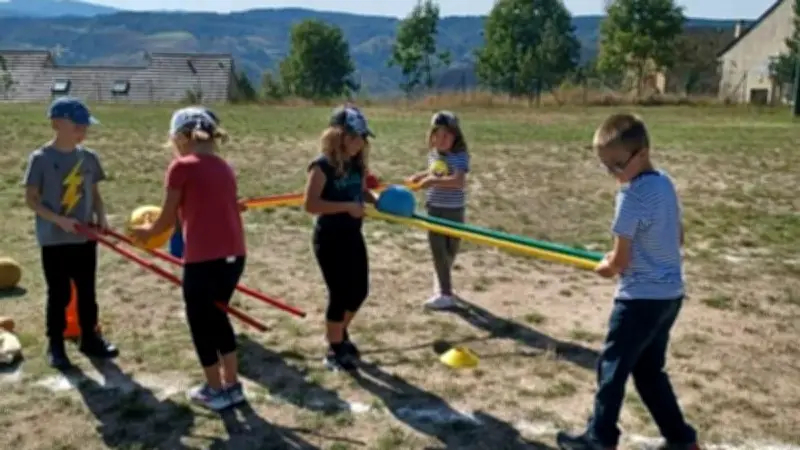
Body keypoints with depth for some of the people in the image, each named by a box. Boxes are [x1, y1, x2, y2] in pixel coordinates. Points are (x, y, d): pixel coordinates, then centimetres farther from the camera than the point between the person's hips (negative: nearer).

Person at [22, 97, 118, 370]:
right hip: (54, 240, -4)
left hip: (85, 238, 4)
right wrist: (59, 220, -20)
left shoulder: (89, 157, 3)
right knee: (59, 295, 5)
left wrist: (101, 217, -7)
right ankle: (55, 345, 19)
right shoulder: (41, 158, -10)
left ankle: (90, 338, 28)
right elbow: (31, 199, -8)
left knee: (87, 292, 14)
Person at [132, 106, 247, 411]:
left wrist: (146, 232, 20)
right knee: (217, 316, 24)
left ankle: (215, 391, 24)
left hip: (203, 259, -7)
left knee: (200, 322, 13)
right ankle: (232, 385, 30)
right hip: (234, 255, 7)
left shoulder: (181, 167, -5)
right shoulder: (223, 167, 13)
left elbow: (168, 220, 0)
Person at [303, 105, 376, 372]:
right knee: (340, 294, 0)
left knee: (359, 290, 15)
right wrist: (347, 206, -26)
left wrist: (377, 199, -4)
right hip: (330, 239, -7)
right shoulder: (323, 166, -19)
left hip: (353, 236, 8)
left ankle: (340, 334, 42)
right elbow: (310, 204, -24)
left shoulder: (357, 162, 3)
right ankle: (334, 352, 19)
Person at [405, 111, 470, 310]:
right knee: (437, 249, 4)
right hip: (434, 208, 5)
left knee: (450, 249, 6)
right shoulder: (433, 154, 4)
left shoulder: (460, 155, -17)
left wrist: (434, 181, -36)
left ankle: (445, 293, 19)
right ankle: (445, 292, 17)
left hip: (453, 210, -5)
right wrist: (418, 176, 11)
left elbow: (458, 181, -32)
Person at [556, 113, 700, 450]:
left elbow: (620, 261, -16)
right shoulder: (666, 184, 6)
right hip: (670, 293, 9)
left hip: (641, 297, -9)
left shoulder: (631, 194, -20)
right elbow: (678, 238, 17)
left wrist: (604, 267, 3)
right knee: (649, 370, 19)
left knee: (612, 366, 6)